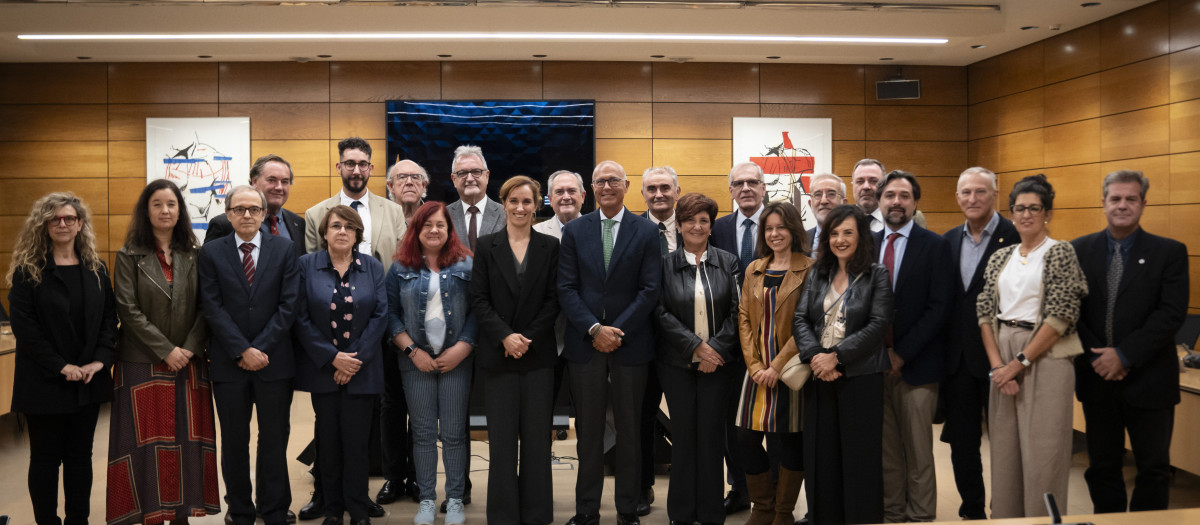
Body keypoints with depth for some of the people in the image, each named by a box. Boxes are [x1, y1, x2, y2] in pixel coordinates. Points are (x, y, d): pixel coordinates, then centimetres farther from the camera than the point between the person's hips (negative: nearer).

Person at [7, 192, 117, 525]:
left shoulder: (96, 269, 6)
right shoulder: (28, 271, -5)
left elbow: (109, 318, 5)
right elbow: (23, 326, -11)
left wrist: (100, 360, -10)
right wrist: (60, 366, -17)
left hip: (88, 381, 4)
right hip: (45, 382, -3)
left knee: (80, 456, 11)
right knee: (45, 458, 6)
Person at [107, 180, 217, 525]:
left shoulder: (195, 255, 6)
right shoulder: (129, 256, 0)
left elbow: (205, 307, 3)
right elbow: (128, 309, -7)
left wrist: (189, 348, -10)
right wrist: (166, 350, -12)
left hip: (189, 362, 2)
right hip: (143, 363, -2)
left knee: (187, 438, 4)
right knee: (148, 440, 1)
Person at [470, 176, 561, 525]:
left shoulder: (550, 247, 5)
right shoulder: (486, 246, 5)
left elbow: (553, 300, 0)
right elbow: (478, 299, 0)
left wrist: (527, 339, -10)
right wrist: (505, 336, -13)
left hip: (538, 354, 0)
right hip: (498, 355, 0)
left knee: (537, 436, 4)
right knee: (502, 437, 3)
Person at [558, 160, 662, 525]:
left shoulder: (646, 231, 2)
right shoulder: (574, 230, 6)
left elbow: (650, 290, -4)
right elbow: (566, 288, 0)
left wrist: (617, 330, -12)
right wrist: (594, 329, -12)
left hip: (630, 344, -1)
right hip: (584, 343, 1)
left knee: (629, 430, 8)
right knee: (588, 430, 8)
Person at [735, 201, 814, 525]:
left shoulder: (809, 270, -4)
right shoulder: (754, 270, 13)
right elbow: (744, 318, 9)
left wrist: (778, 365, -14)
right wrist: (754, 365, -3)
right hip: (758, 370, 5)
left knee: (789, 442, 3)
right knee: (746, 439, 3)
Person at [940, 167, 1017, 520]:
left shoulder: (1015, 236, -9)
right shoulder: (949, 240, 9)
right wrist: (942, 351, 8)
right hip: (957, 358, 6)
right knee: (962, 443, 13)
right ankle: (972, 511, 27)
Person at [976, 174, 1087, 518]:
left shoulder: (1061, 253, -3)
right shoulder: (1000, 257, 12)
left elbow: (1061, 315, -11)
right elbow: (985, 312, 7)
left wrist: (1020, 362, -12)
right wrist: (997, 365, -6)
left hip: (1044, 358, -5)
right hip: (1004, 361, 5)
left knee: (1042, 453, -2)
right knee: (1004, 449, 9)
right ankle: (1005, 517, 21)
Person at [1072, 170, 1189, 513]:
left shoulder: (1170, 252, -2)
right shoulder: (1080, 250, 4)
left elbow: (1171, 314, -11)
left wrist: (1124, 355, -17)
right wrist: (1096, 356, -11)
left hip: (1148, 381, -2)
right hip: (1097, 378, 2)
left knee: (1154, 470, 7)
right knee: (1102, 467, 12)